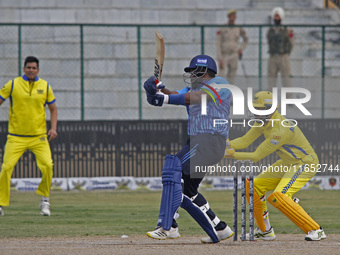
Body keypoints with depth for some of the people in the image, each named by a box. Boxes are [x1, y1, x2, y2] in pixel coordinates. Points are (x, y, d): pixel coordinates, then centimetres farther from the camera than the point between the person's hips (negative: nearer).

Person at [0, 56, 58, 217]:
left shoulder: (45, 86, 5)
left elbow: (53, 108, 15)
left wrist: (53, 128, 1)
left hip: (39, 137, 1)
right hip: (16, 136, -1)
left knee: (47, 165, -16)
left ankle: (45, 199, 8)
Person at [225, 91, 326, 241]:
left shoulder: (282, 130, -31)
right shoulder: (264, 121, -3)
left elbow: (257, 156, -29)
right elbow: (245, 140, -3)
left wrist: (232, 154, -30)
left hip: (305, 164, -10)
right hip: (288, 163, 10)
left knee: (278, 196, -28)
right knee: (253, 186, 8)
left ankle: (315, 230, -20)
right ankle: (265, 231, 20)